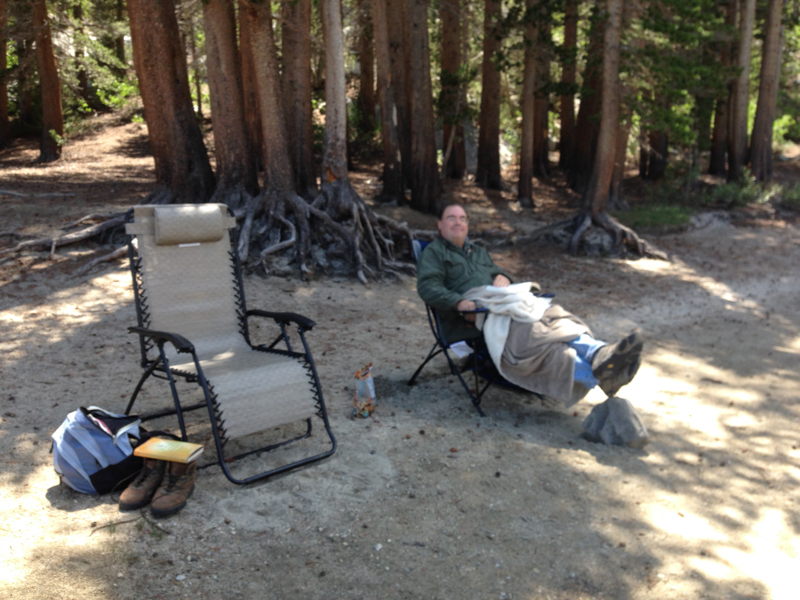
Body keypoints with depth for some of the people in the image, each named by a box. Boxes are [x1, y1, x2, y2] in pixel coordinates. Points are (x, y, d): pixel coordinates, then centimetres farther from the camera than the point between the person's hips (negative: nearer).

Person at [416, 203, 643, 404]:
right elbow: (427, 287, -5)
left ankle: (598, 354, -47)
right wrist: (459, 302, -21)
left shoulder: (478, 252, 34)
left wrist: (502, 277, 9)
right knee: (530, 338, -32)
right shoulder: (433, 253, 10)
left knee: (552, 315, -22)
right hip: (469, 317, -7)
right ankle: (594, 375, -50)